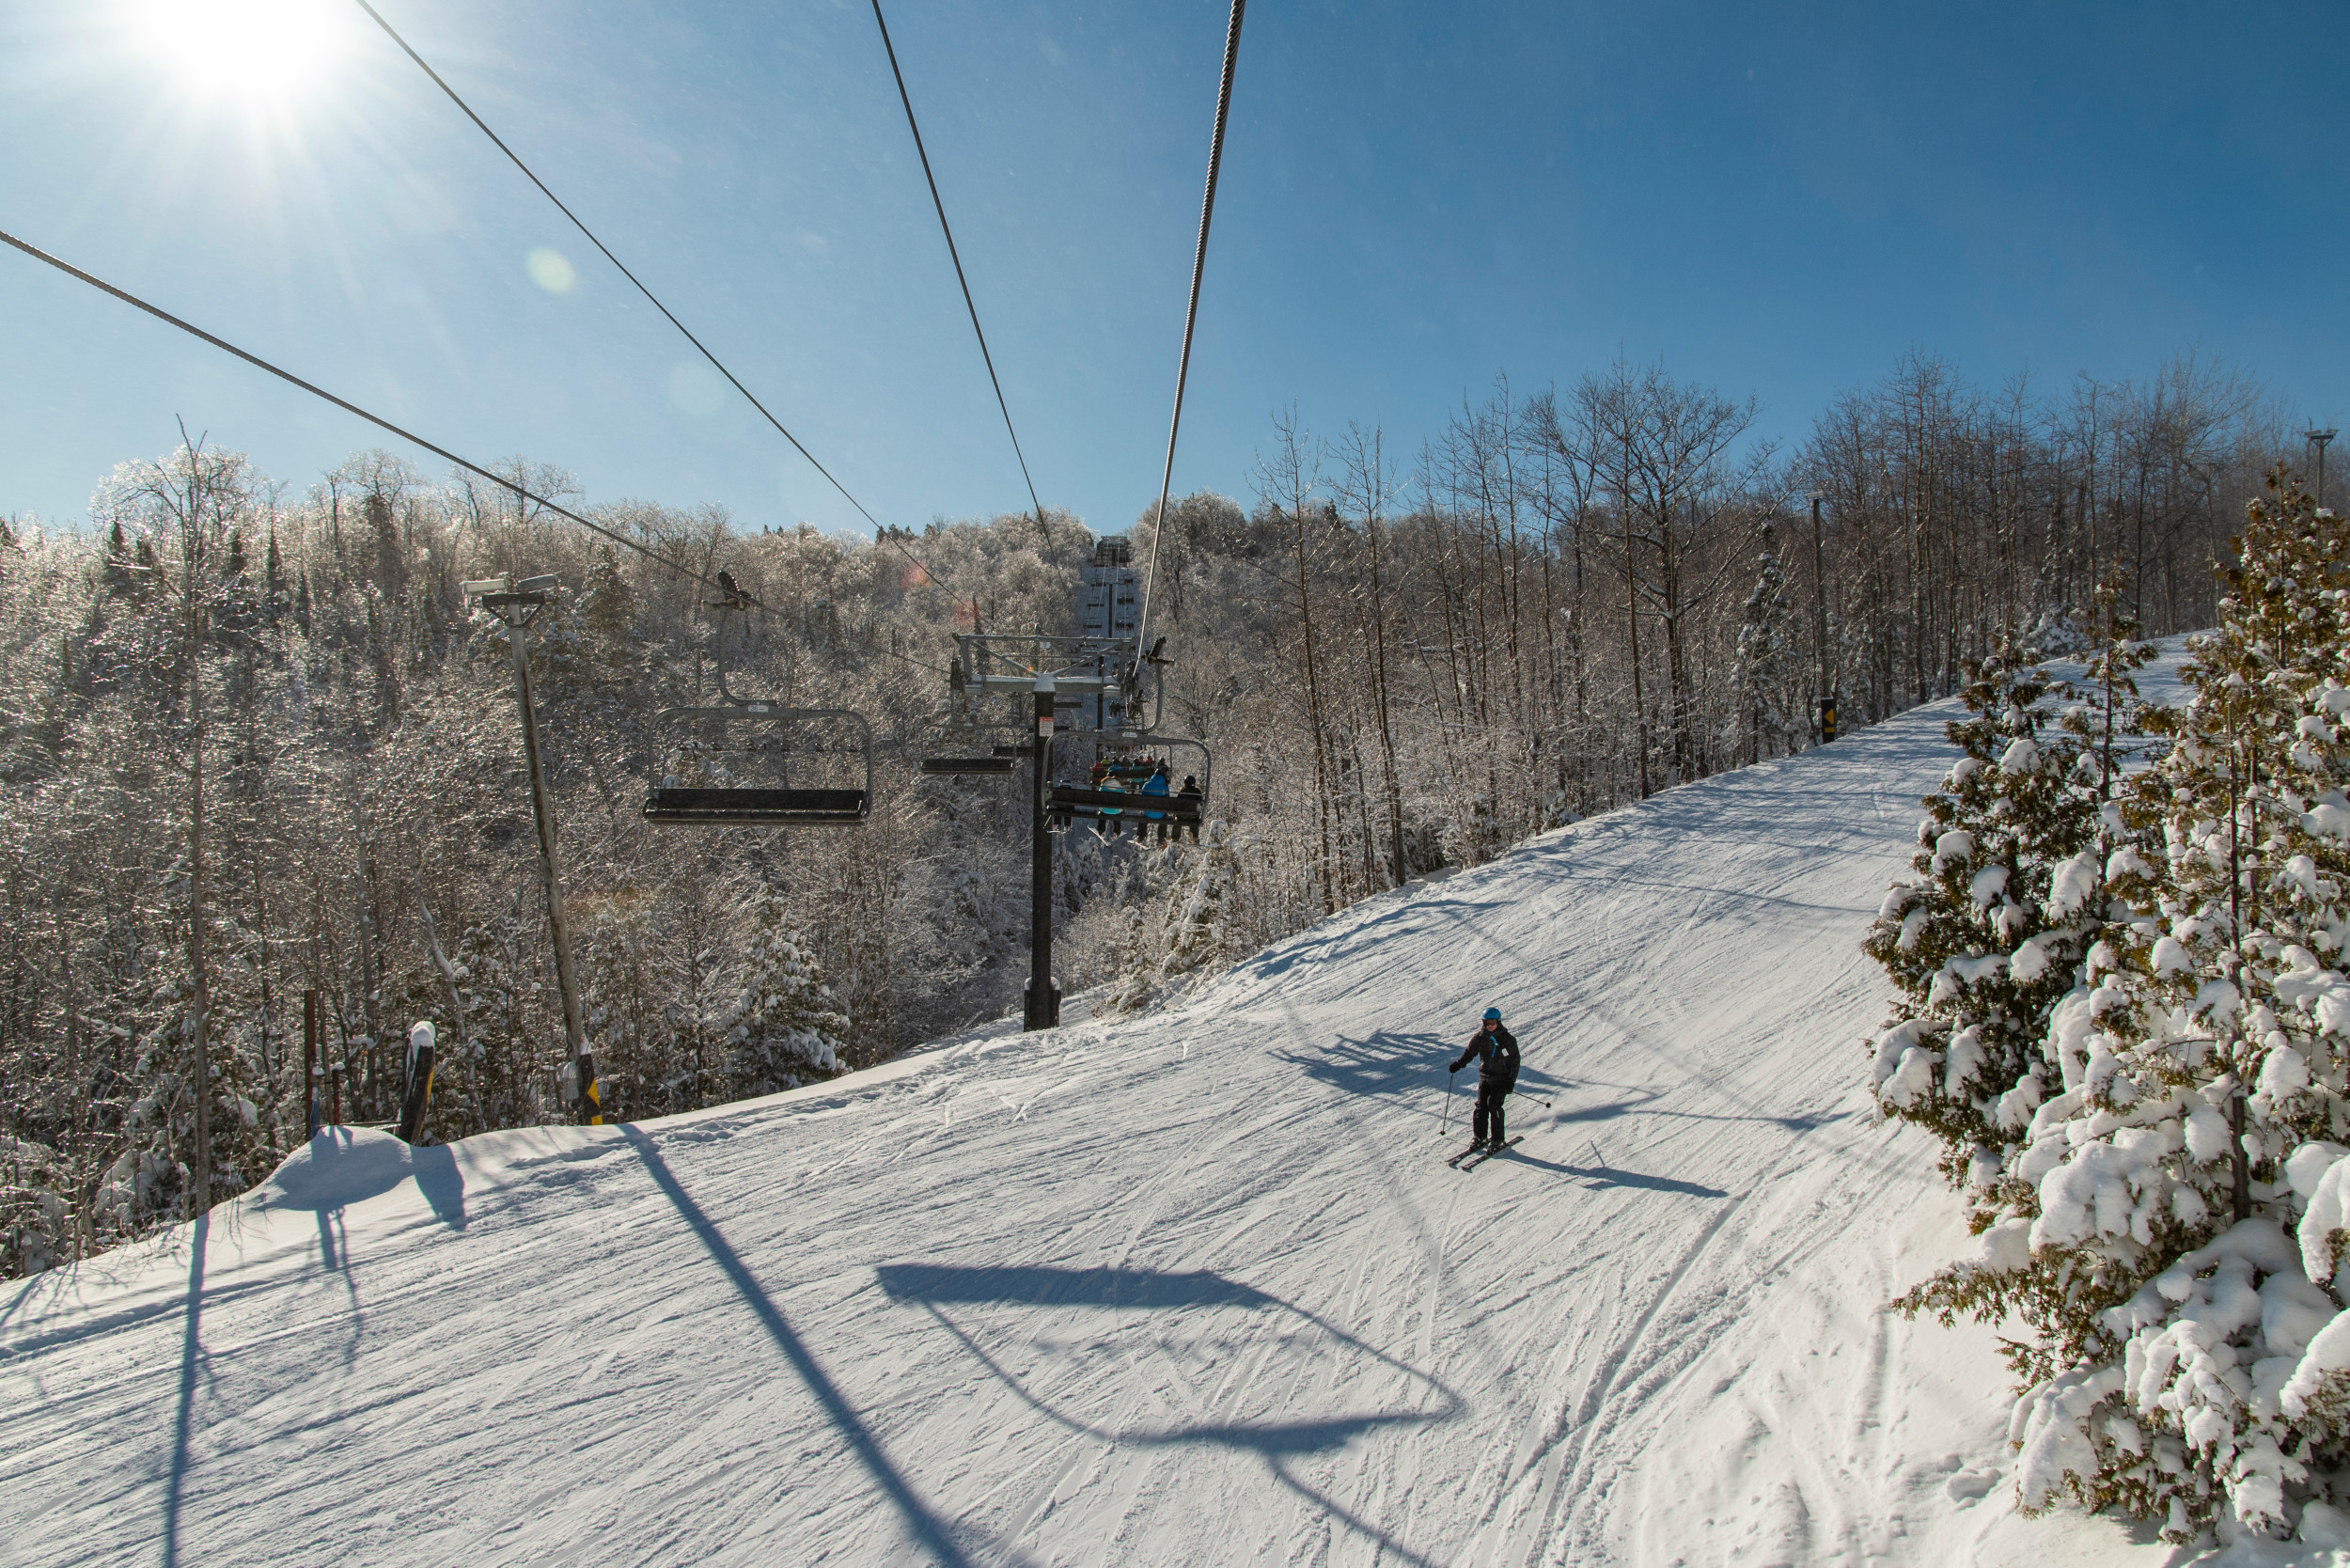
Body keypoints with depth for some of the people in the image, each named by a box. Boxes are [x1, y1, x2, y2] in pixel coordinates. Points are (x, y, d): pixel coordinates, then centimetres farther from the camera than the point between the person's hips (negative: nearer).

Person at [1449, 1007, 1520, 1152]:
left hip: (1501, 1078, -4)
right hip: (1484, 1077, 4)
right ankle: (1479, 1137, 11)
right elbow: (1469, 1053, 11)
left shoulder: (1507, 1039, -6)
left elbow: (1515, 1061, -3)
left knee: (1494, 1106, -12)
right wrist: (1458, 1064, -5)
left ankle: (1497, 1140, -2)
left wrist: (1511, 1081, -10)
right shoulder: (1480, 1037, 2)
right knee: (1481, 1107, -1)